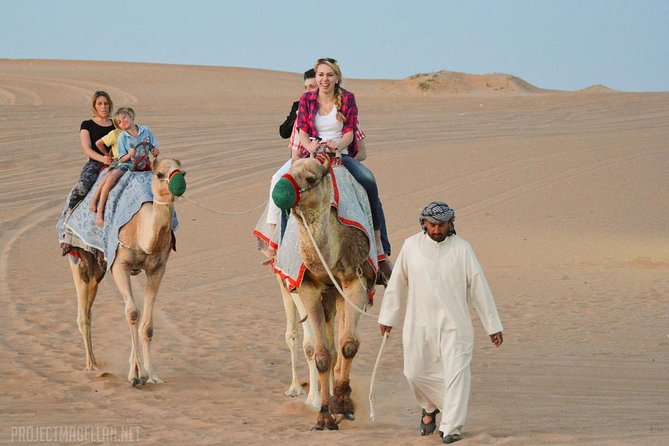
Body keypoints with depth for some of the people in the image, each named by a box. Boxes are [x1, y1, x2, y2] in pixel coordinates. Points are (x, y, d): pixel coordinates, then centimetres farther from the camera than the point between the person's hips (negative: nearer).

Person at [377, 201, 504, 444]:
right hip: (418, 324, 2)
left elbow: (479, 288, -1)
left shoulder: (461, 249, -4)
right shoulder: (411, 246, 0)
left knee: (456, 373, -8)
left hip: (453, 324, -2)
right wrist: (387, 317, 11)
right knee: (415, 372, 6)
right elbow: (397, 282, 9)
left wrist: (493, 326, -1)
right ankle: (430, 407, 36)